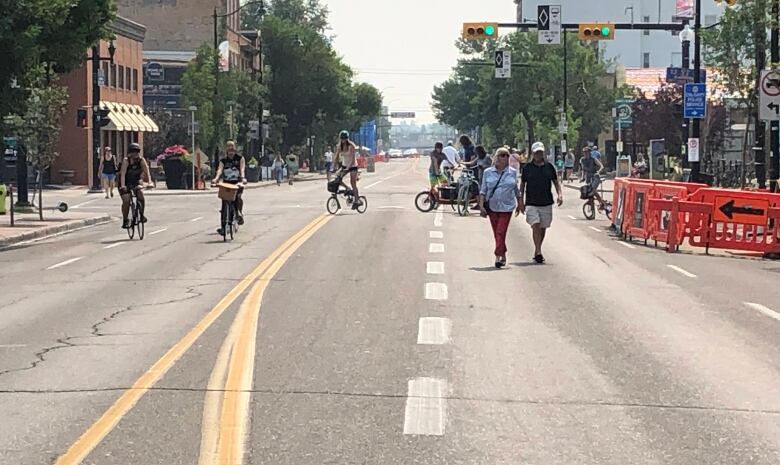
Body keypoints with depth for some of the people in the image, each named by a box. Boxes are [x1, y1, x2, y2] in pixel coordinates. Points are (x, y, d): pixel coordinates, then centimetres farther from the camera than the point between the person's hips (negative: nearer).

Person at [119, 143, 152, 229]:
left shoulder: (141, 160, -17)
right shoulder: (126, 161, -25)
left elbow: (147, 172, -24)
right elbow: (123, 174, -33)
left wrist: (149, 182, -40)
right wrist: (122, 186, -45)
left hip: (136, 181, 2)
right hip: (126, 182, -2)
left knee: (141, 194, -23)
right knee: (126, 200, -17)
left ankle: (142, 215, -5)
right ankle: (125, 221, -5)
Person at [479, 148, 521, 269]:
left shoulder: (513, 172, 3)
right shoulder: (488, 172, 4)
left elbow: (516, 189, 13)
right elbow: (483, 190, 6)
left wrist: (519, 204, 16)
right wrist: (481, 206, -1)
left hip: (506, 206, -2)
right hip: (492, 206, 2)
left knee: (501, 232, -12)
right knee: (496, 233, 8)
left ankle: (498, 256, -14)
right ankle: (503, 255, 23)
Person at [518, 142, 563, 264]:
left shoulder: (549, 167, 5)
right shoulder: (527, 168, 2)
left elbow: (556, 182, 11)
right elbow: (522, 185, 8)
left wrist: (560, 194, -6)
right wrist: (521, 201, 4)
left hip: (546, 202, 2)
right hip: (531, 203, -2)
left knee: (543, 228, 8)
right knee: (536, 226, -14)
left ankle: (537, 251, 22)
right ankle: (538, 252, -16)